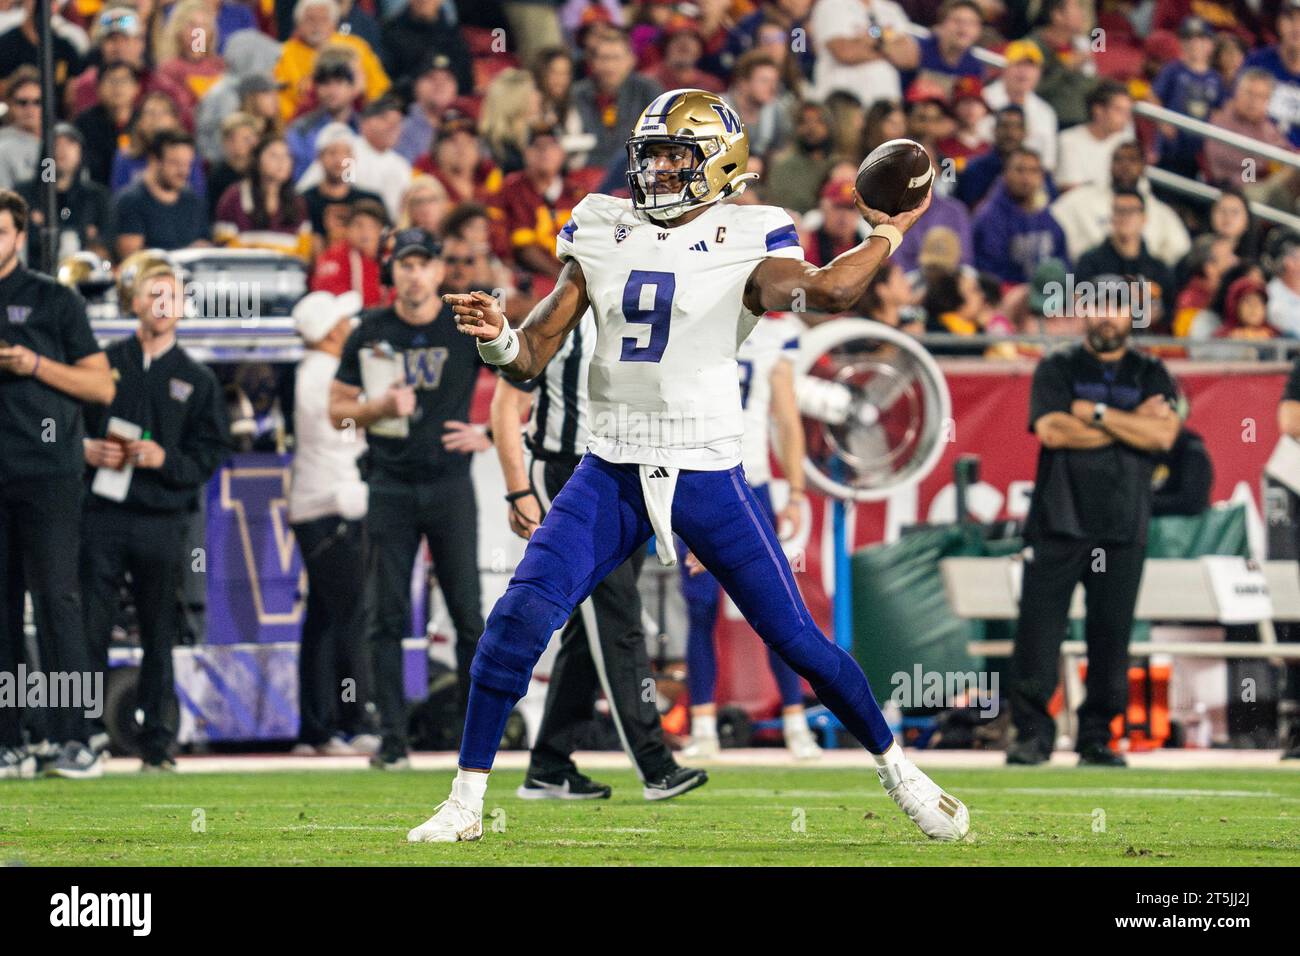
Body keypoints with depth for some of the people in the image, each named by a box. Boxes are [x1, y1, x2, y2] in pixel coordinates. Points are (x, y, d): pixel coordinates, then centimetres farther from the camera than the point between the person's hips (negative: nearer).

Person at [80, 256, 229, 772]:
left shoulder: (197, 380, 10)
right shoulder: (104, 363, 9)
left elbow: (209, 457, 5)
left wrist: (165, 459, -12)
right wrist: (87, 451, -10)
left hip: (162, 521, 1)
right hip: (101, 514, -1)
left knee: (160, 639, 3)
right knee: (90, 632, -4)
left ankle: (158, 746, 8)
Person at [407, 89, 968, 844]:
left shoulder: (745, 242, -5)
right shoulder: (603, 233, 8)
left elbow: (829, 292, -27)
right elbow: (533, 356, 7)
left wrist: (891, 232, -13)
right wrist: (498, 338, -15)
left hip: (707, 476, -3)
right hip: (611, 472, 3)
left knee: (797, 640, 0)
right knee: (519, 617, -14)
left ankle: (897, 769, 23)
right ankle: (467, 802, -4)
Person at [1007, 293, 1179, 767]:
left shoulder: (1150, 374, 12)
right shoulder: (1057, 369, 8)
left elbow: (1163, 436, -5)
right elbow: (1051, 430, -9)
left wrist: (1094, 413, -8)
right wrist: (1131, 422, -6)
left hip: (1123, 530, 2)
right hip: (1058, 521, -1)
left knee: (1111, 636, 0)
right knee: (1038, 630, -7)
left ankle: (1097, 739, 8)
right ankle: (1032, 735, -2)